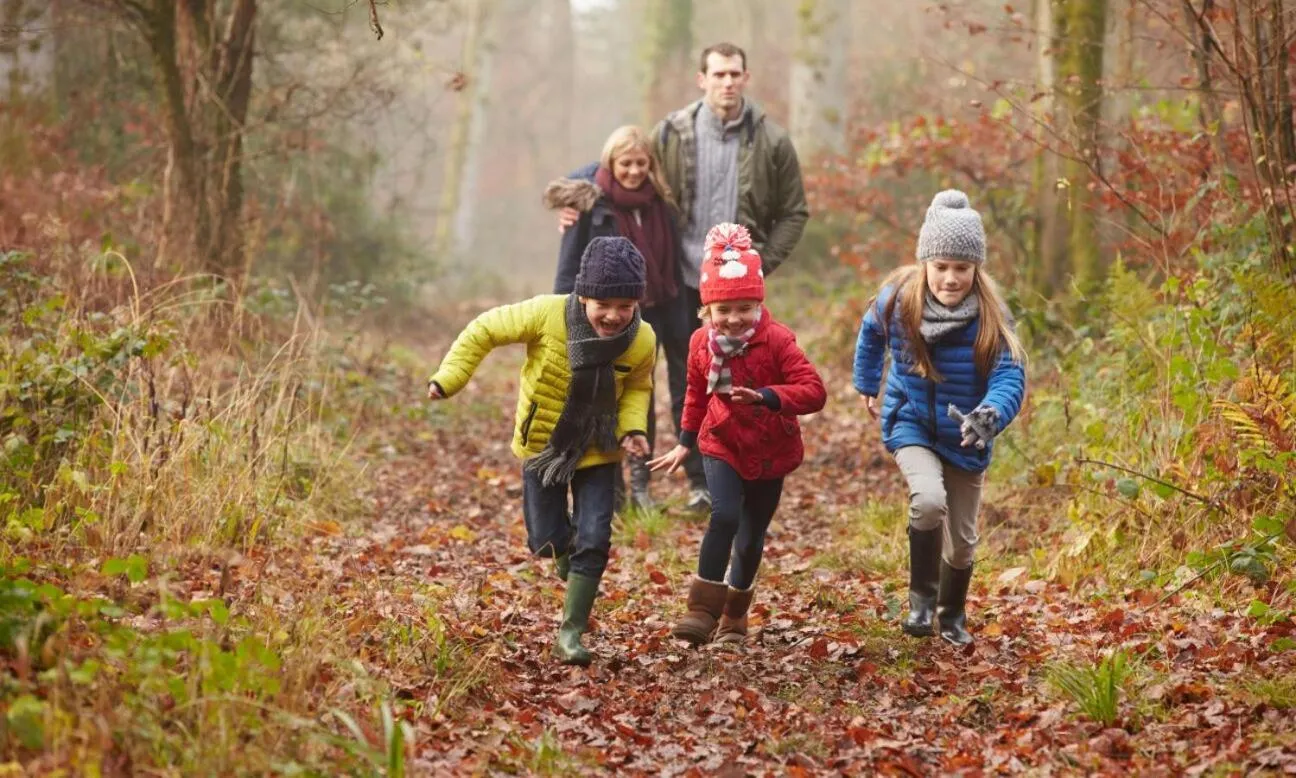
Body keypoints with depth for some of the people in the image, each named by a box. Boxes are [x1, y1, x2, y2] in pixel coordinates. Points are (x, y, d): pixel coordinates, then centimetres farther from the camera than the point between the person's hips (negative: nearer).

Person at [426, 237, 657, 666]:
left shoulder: (642, 340, -19)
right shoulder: (547, 315, -27)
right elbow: (485, 331, -14)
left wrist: (633, 426, -15)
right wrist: (448, 379, -21)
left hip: (596, 452, 1)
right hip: (542, 444, 0)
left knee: (593, 542, -8)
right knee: (547, 540, 7)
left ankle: (571, 633, 3)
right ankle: (576, 575, 44)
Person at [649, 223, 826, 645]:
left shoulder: (777, 340, -17)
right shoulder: (702, 344, -5)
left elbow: (814, 391, -25)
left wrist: (767, 397, -40)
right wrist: (685, 442, 18)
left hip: (770, 453, -1)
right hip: (722, 446, 1)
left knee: (751, 538, 11)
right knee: (724, 517, -24)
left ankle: (735, 615, 33)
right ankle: (702, 609, -20)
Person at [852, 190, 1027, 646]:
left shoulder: (990, 317, -21)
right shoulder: (898, 300, -16)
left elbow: (1010, 378, -29)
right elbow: (871, 335, 8)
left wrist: (988, 417, -49)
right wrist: (866, 385, 19)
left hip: (964, 438, 1)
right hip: (911, 425, -1)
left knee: (961, 539, 13)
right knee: (929, 499, -31)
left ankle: (953, 616, 42)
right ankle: (921, 598, -8)